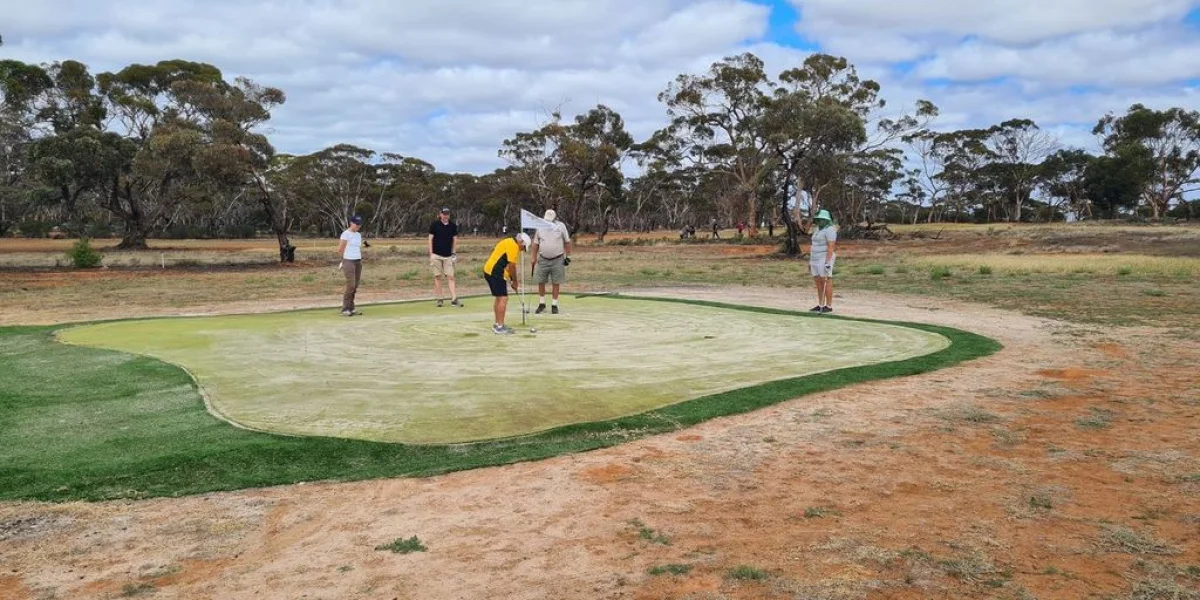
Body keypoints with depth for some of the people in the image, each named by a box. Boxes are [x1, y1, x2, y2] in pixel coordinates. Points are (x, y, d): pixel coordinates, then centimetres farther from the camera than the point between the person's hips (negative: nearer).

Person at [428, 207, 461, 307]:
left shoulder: (453, 226, 4)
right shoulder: (434, 225, -3)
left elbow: (455, 239, 11)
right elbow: (430, 239, -1)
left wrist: (454, 253, 4)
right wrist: (431, 254, -6)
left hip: (448, 255, 2)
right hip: (436, 255, -2)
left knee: (450, 277, -4)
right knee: (437, 277, 1)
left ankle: (454, 299, -7)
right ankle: (440, 299, 8)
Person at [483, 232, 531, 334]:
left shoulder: (509, 242, 18)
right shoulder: (513, 246, -14)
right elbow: (512, 266, -14)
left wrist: (512, 280, 16)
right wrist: (515, 282, -2)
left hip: (490, 271, 11)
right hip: (495, 274, -11)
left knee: (498, 298, 17)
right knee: (503, 298, -10)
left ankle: (497, 325, 25)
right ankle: (500, 327, -9)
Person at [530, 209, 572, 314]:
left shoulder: (561, 226, -4)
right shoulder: (540, 227, 2)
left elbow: (567, 242, 2)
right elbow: (535, 244, 8)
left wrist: (568, 256, 0)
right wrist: (534, 259, 5)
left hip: (557, 260, -2)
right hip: (543, 259, 2)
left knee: (556, 283, 2)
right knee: (540, 282, 4)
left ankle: (554, 305, 12)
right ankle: (542, 304, 18)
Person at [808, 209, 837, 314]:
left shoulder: (830, 230, -14)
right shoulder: (818, 230, 15)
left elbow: (831, 247, -18)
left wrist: (827, 262, -23)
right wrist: (811, 261, 17)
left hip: (825, 259, -9)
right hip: (817, 259, 9)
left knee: (827, 282, -6)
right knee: (819, 283, 9)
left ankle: (829, 306, -1)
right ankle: (821, 306, 14)